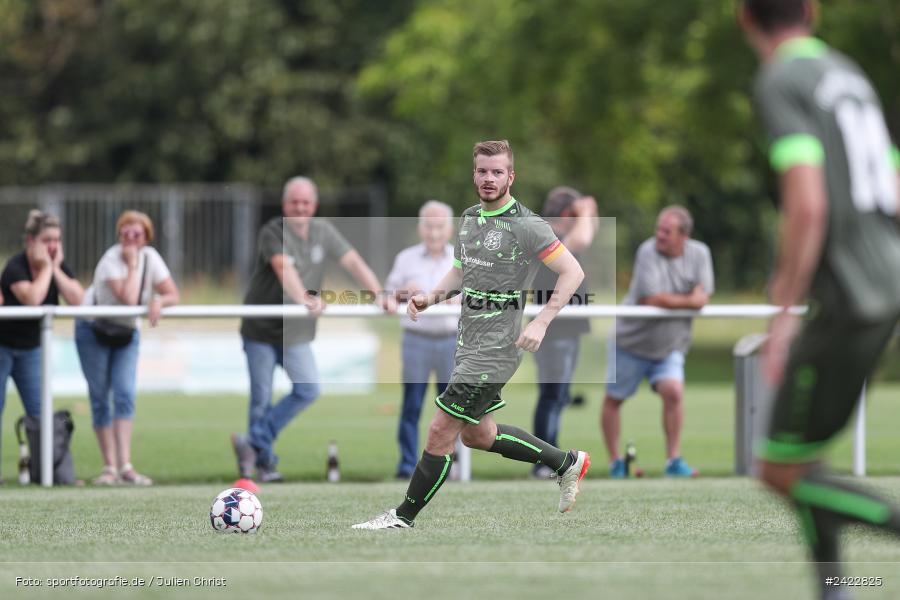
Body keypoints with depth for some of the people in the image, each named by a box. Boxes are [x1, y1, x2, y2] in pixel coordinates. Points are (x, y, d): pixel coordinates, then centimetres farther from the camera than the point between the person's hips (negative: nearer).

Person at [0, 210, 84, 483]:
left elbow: (78, 299, -18)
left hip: (31, 346, 5)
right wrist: (45, 267, -27)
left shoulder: (59, 265, -4)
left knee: (39, 411, 1)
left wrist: (56, 268, -19)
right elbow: (32, 298, -39)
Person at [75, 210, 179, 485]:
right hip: (94, 331, -3)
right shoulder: (112, 260, -25)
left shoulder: (150, 257, -9)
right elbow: (129, 299, -36)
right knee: (101, 398, -3)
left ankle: (125, 466, -21)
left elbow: (173, 295, -10)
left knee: (125, 395, -12)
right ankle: (110, 467, 2)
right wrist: (133, 266, -30)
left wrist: (159, 301, -31)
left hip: (127, 332, 3)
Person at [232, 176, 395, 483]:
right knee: (261, 398, -1)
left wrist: (379, 294, -16)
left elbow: (353, 262, -1)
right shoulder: (273, 233, -14)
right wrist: (305, 299, -48)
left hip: (297, 332, 5)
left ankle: (255, 442, -3)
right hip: (261, 330, -4)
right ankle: (264, 461, 12)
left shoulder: (323, 232, 4)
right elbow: (285, 270, -32)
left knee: (308, 389, -11)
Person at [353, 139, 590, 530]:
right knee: (477, 435, 19)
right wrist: (431, 297, 5)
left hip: (496, 347, -9)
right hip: (469, 342, 9)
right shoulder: (469, 218, 10)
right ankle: (567, 463, 33)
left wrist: (541, 323, -22)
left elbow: (573, 272, -15)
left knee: (440, 433, -6)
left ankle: (403, 516, 6)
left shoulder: (526, 226, -15)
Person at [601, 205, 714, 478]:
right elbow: (650, 298, -26)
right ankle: (615, 461, 19)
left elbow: (702, 299, -10)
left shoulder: (699, 254, -4)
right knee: (614, 399, 5)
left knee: (673, 391, -18)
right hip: (630, 341, -2)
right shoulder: (648, 251, -19)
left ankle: (674, 460, -10)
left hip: (669, 347, 2)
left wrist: (667, 300, -20)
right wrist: (686, 300, -16)